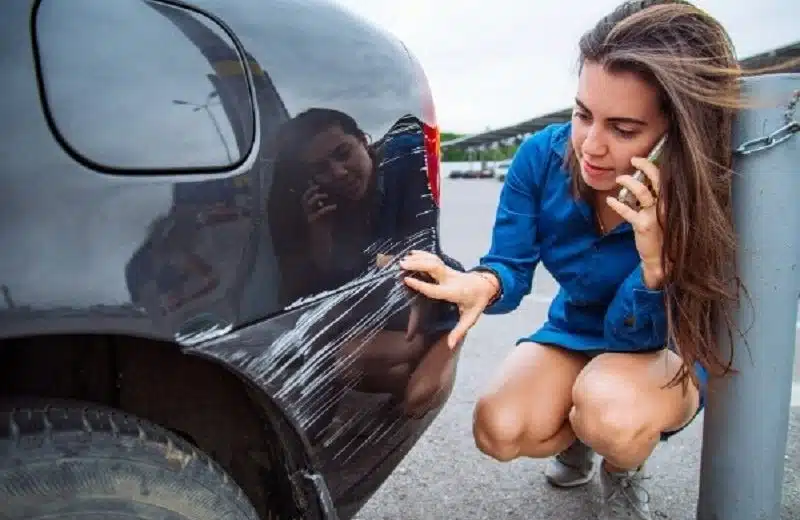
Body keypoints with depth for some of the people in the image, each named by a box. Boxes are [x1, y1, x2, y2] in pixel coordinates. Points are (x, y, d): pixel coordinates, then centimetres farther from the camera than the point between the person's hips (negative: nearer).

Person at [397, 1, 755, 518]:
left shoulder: (705, 199, -28)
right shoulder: (543, 155, -20)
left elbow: (633, 335, -26)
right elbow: (511, 267, -15)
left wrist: (657, 262, -46)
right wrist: (482, 284, -40)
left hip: (666, 350, -3)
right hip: (573, 334, 3)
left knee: (608, 409, -36)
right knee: (500, 431, -22)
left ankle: (625, 475, 3)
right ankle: (578, 437, 16)